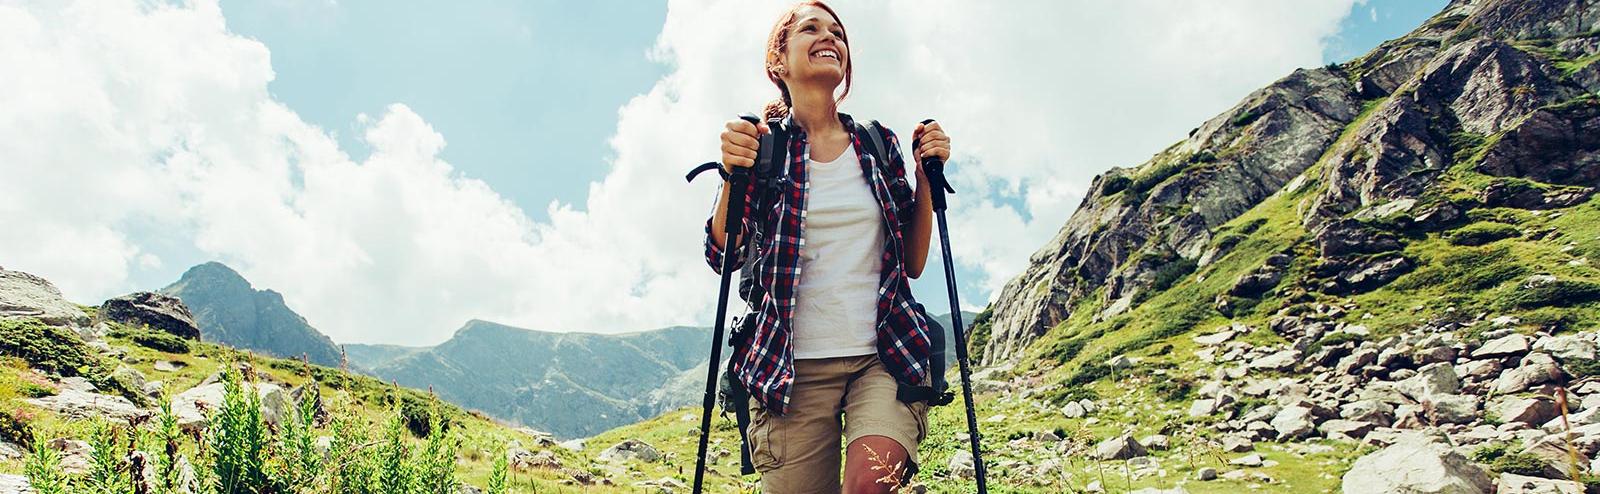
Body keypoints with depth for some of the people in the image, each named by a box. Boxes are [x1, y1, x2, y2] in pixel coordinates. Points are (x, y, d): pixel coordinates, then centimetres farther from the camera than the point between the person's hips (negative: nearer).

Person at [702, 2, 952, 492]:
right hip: (795, 365, -1)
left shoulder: (879, 145, 12)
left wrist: (926, 176, 1)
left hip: (887, 354, 1)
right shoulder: (761, 146, 5)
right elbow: (723, 256, -2)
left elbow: (913, 262, 12)